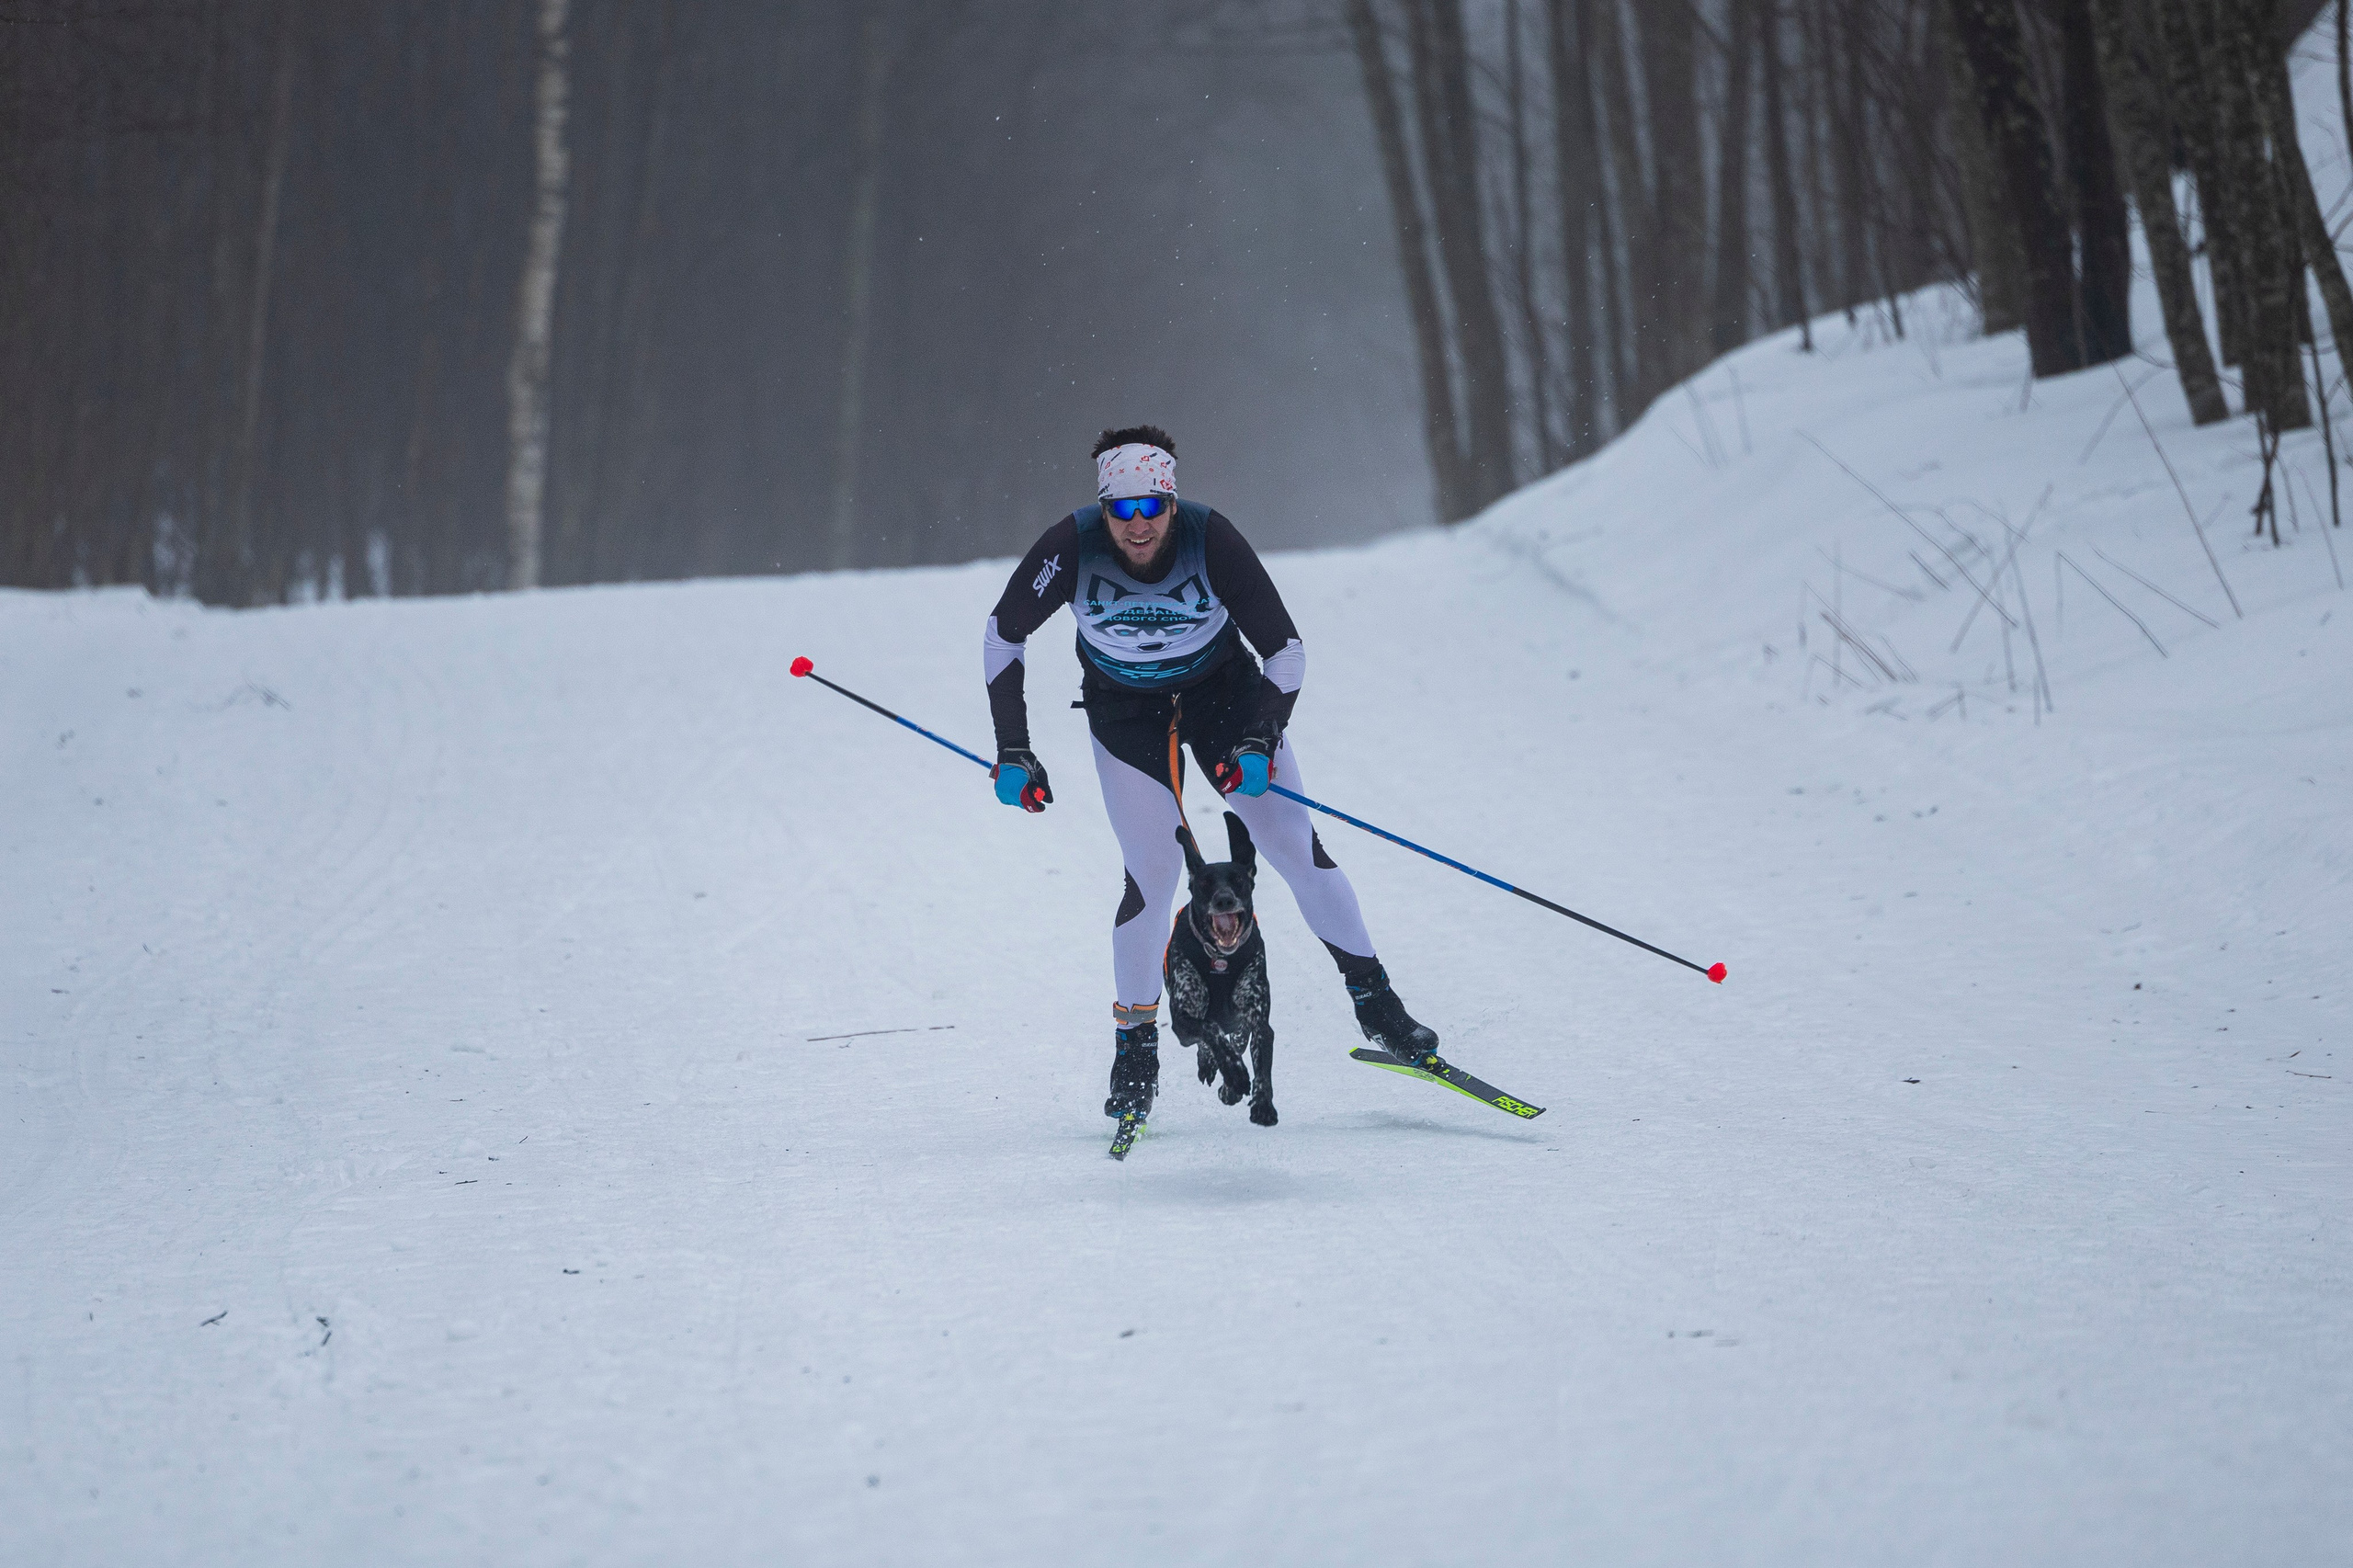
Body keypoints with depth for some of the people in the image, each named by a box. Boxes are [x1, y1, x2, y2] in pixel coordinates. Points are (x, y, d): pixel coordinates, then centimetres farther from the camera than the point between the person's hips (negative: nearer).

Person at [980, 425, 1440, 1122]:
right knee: (1154, 872, -12)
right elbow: (1003, 634, -11)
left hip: (1222, 687, 0)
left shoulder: (1212, 540, -28)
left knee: (1293, 845, -7)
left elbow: (1285, 650, -17)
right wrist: (1013, 751, -13)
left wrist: (1262, 742, -29)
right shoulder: (1071, 547, -27)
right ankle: (1134, 1044, 5)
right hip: (1126, 710, 0)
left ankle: (1374, 1001, 7)